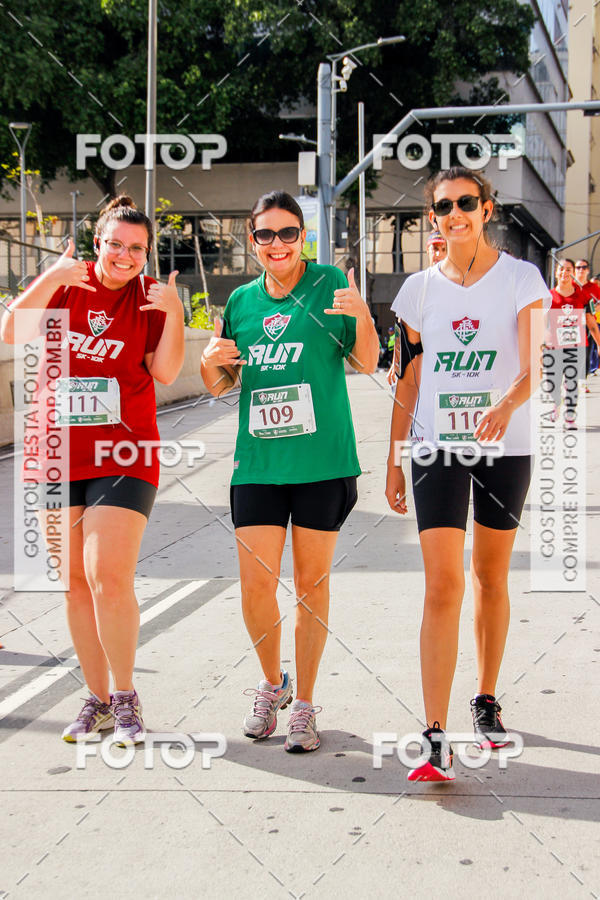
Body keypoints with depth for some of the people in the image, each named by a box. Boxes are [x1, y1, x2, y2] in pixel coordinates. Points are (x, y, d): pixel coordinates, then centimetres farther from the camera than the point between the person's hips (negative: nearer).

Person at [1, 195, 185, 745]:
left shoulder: (151, 297, 2)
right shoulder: (67, 283, 5)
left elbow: (166, 372, -7)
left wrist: (173, 311, -18)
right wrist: (51, 279, -19)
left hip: (123, 457, -3)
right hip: (58, 454, 3)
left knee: (109, 578, -13)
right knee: (75, 583, 7)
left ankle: (125, 698, 5)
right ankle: (98, 700, 19)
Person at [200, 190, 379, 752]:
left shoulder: (329, 283, 0)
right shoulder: (241, 300, 9)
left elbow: (366, 364, -1)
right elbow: (220, 387, 16)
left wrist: (362, 318, -20)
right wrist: (210, 363, -7)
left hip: (323, 460, -2)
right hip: (258, 464, 2)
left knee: (311, 583, 6)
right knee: (256, 588, -1)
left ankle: (304, 704, 19)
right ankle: (272, 684, 26)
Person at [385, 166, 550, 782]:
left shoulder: (521, 278, -1)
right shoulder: (419, 288, 6)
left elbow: (531, 367, -12)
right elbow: (407, 384, 9)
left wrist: (507, 405, -34)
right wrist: (393, 463, 8)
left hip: (505, 448, 0)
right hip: (437, 448, 1)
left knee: (490, 577, 11)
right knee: (442, 586, -9)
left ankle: (486, 699, 32)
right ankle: (435, 738, -11)